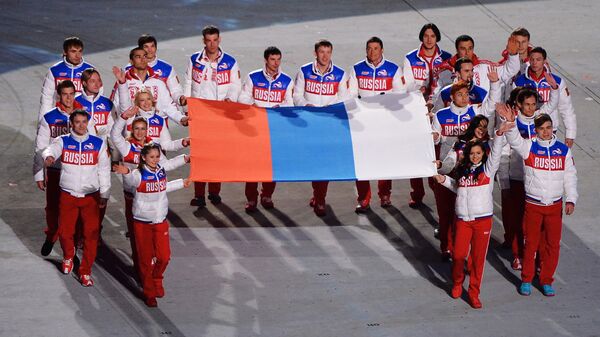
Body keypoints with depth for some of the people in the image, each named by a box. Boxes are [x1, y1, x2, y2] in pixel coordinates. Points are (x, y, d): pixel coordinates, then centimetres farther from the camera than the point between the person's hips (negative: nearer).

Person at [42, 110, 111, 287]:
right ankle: (68, 257, 38)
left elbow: (104, 170, 5)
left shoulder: (98, 143, 1)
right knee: (65, 231, 5)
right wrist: (49, 156, -47)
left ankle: (85, 271, 9)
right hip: (68, 195, 0)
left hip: (91, 196, 0)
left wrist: (104, 194, 2)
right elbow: (51, 150, -22)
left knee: (91, 234, -4)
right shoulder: (62, 141, 0)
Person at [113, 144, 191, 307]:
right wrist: (126, 173, -64)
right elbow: (131, 181, -41)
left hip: (160, 221, 4)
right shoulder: (139, 174, -16)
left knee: (164, 256, 0)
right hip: (142, 223, -4)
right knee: (145, 259, 5)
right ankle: (149, 293, 20)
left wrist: (182, 183, 32)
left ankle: (157, 279, 30)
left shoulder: (161, 171, 2)